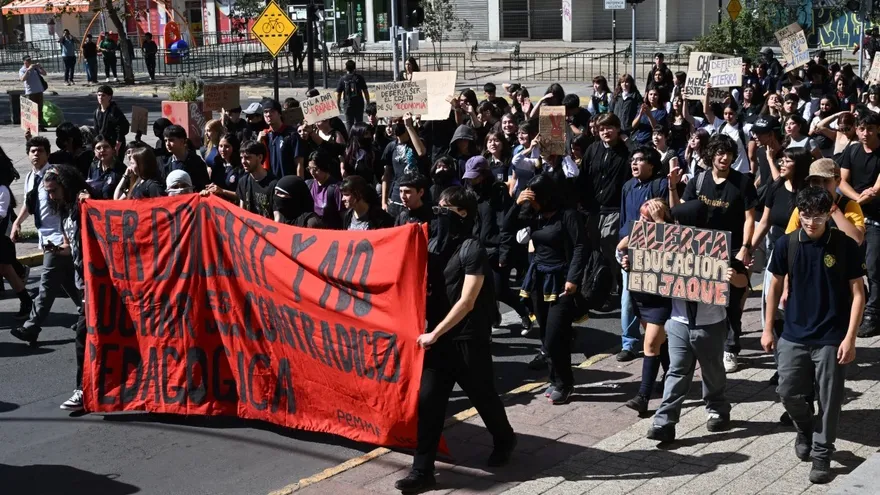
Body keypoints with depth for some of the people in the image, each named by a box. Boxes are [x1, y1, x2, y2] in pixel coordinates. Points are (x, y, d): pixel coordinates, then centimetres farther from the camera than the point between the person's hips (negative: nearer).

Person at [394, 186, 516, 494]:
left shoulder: (472, 250, -15)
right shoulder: (436, 244, 5)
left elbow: (467, 302, -18)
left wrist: (435, 333, -18)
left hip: (469, 339, -6)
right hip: (440, 336, 6)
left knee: (482, 395, 12)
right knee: (428, 400, -1)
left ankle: (504, 440, 40)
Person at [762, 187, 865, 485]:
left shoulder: (845, 246, -10)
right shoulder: (787, 244, -4)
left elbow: (857, 294, -6)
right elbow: (775, 286, 7)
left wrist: (850, 338, -11)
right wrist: (768, 329, 6)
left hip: (832, 338, -2)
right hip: (794, 334, 2)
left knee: (829, 400, 4)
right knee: (788, 393, 4)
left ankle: (822, 455, 20)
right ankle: (805, 430, 34)